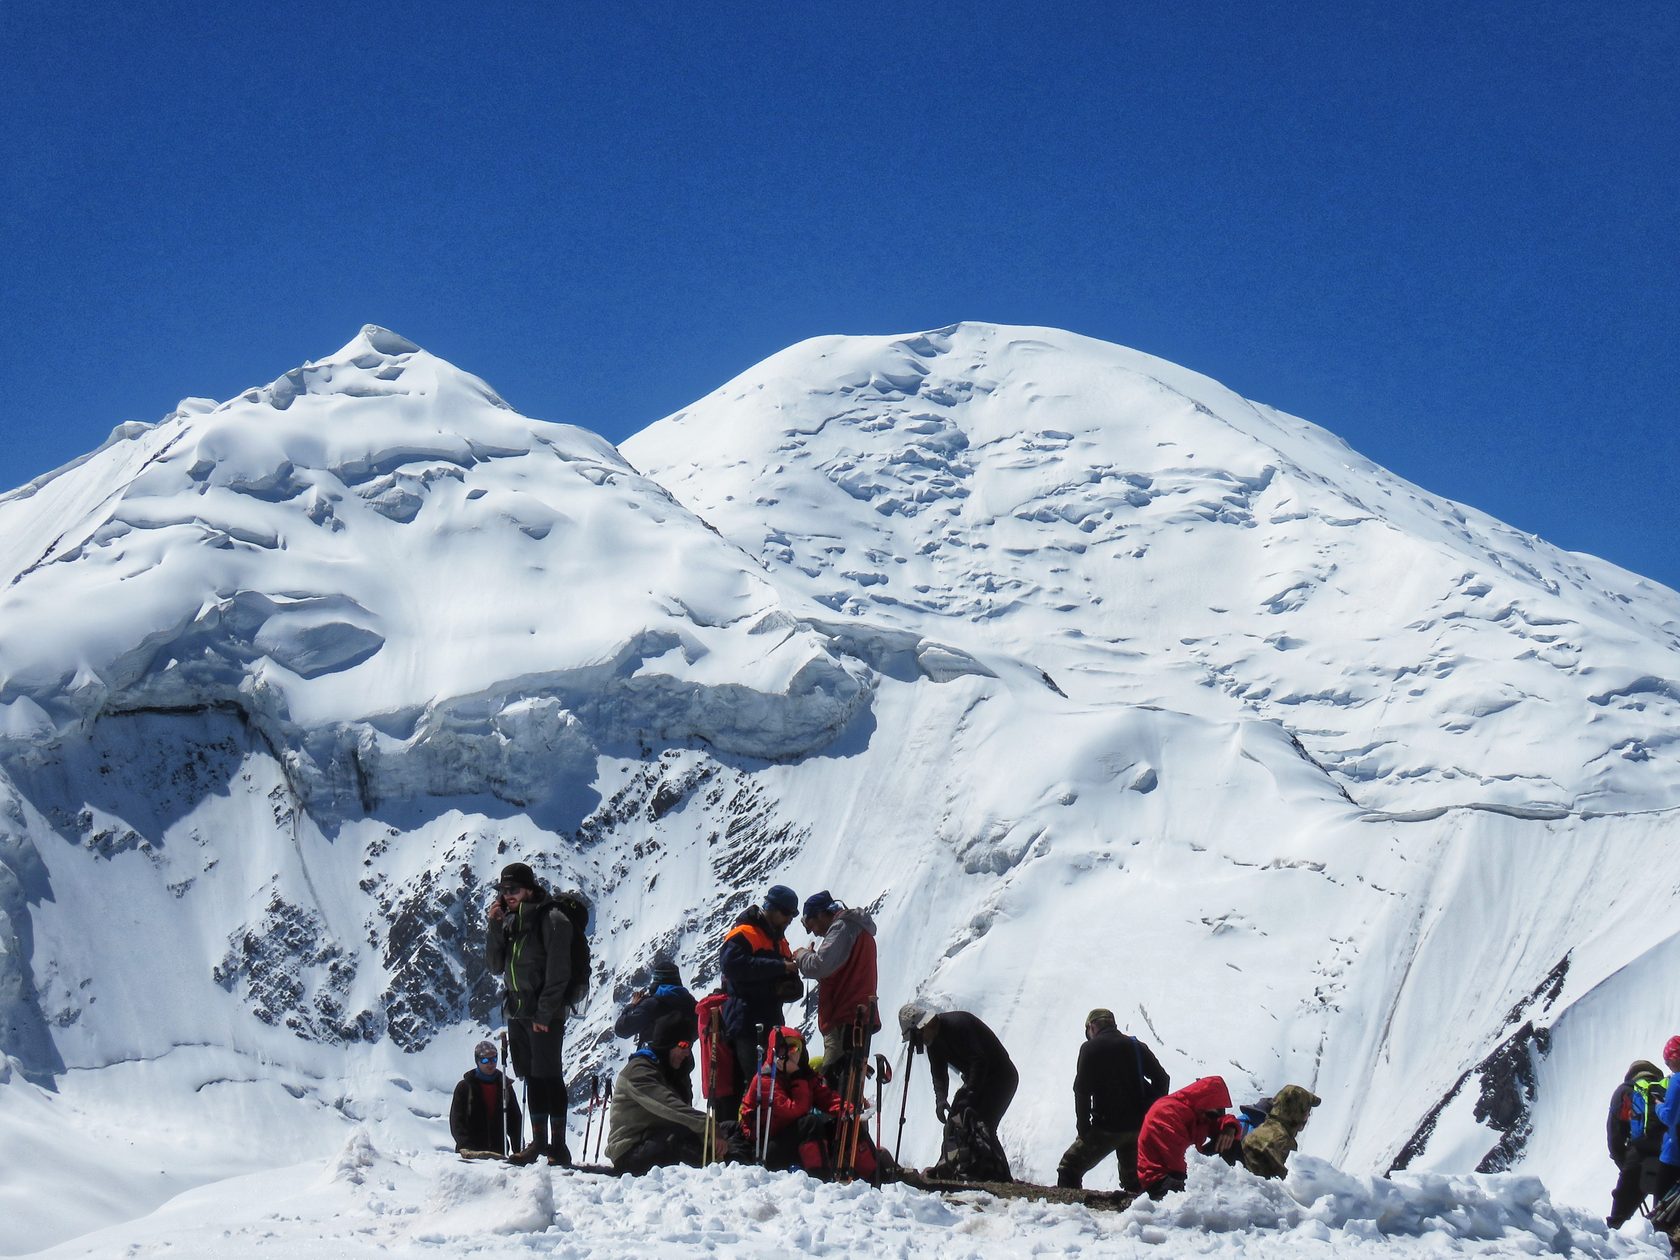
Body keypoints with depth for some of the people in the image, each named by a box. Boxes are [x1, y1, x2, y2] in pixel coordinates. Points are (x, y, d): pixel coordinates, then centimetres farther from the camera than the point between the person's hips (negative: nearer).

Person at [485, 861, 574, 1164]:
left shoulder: (551, 919, -9)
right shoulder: (509, 920, 13)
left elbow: (558, 972, -14)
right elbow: (496, 966, 10)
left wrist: (544, 1013, -17)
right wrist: (495, 927, -2)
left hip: (545, 1014, -7)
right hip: (517, 1012, 7)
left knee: (548, 1077, -8)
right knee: (530, 1077, 10)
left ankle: (558, 1147, -7)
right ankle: (539, 1142, 16)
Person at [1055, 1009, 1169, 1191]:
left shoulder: (1090, 1048, -4)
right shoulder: (1137, 1046, 9)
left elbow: (1082, 1090, -10)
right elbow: (1162, 1078, 5)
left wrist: (1083, 1128, -5)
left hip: (1107, 1127, -5)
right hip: (1140, 1126, 5)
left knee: (1069, 1169, 1)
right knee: (1133, 1178, 22)